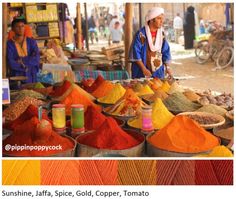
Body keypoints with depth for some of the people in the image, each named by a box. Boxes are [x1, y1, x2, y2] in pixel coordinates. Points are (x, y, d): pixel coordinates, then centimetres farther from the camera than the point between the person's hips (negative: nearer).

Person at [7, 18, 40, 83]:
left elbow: (36, 59, -5)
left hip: (31, 78, 2)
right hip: (16, 78, -2)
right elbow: (11, 63, -10)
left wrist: (22, 61, -13)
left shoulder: (31, 42, 6)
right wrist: (25, 67, -6)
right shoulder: (9, 44, -2)